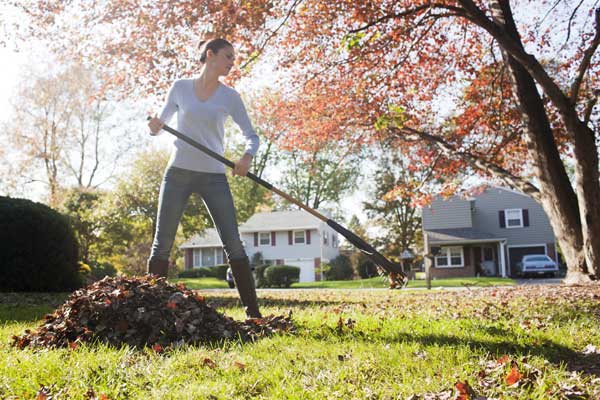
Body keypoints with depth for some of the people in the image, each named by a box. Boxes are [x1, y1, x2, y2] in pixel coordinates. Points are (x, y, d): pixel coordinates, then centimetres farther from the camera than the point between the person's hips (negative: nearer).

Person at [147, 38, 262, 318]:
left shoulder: (230, 96, 5)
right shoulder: (180, 87, 5)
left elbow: (251, 135, 5)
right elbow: (161, 122, 14)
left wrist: (247, 156, -17)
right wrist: (155, 127, -10)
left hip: (214, 176, 0)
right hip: (178, 172, 0)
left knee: (234, 245, -5)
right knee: (162, 244, 1)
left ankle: (253, 311, 0)